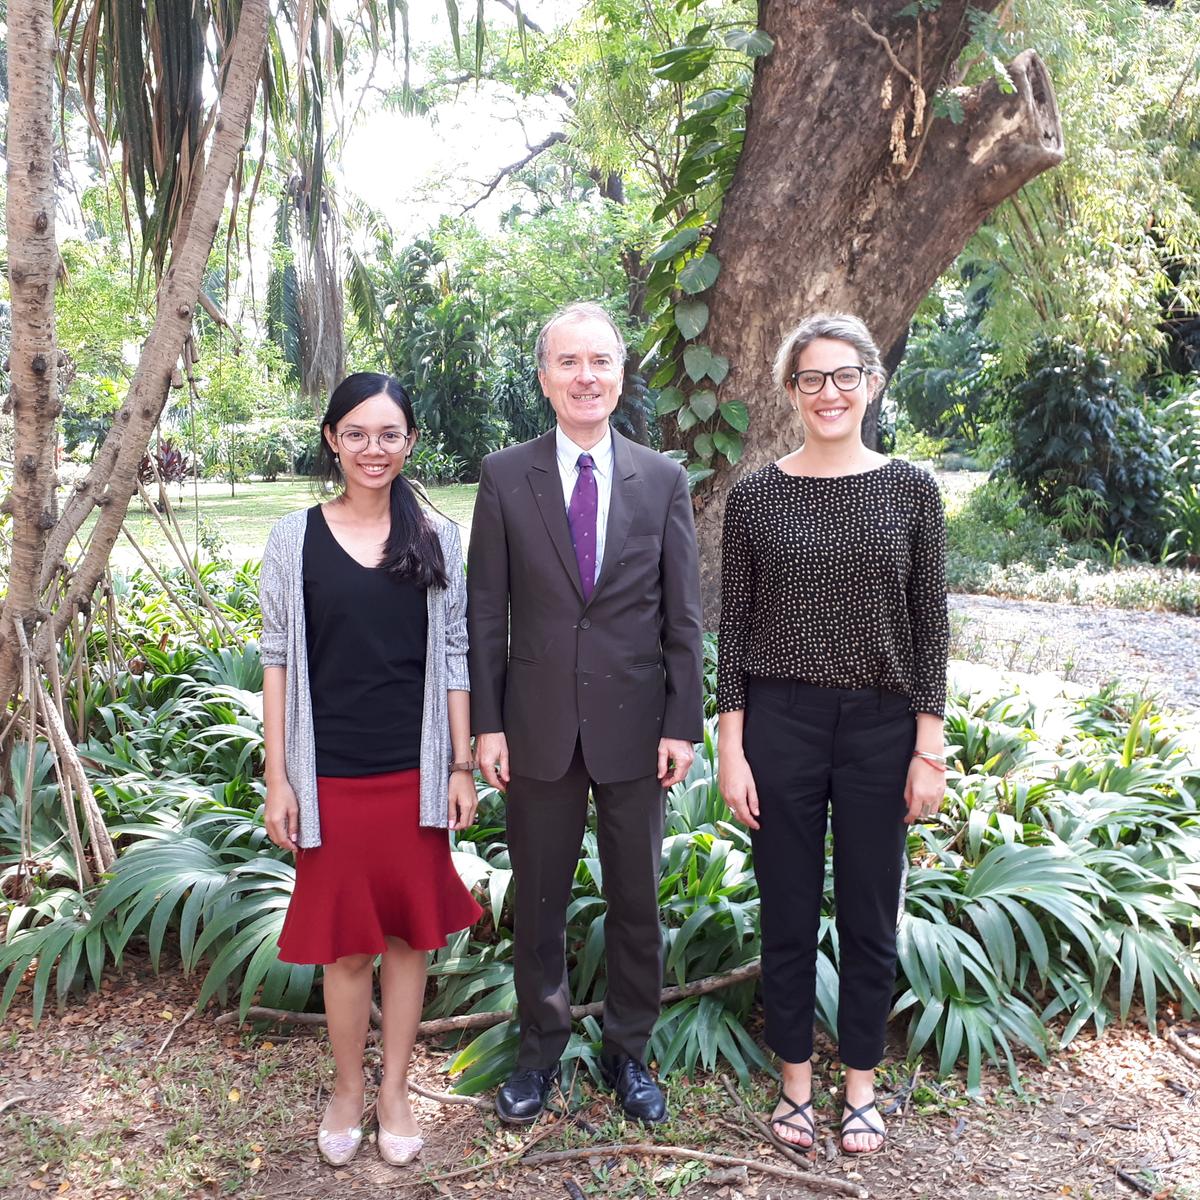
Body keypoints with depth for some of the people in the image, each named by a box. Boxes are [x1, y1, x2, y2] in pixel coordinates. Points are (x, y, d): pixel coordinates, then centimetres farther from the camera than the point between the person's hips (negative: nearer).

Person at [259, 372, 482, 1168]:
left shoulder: (437, 539, 1)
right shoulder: (296, 538, -1)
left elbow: (453, 656, 3)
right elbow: (279, 661, 0)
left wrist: (462, 766, 1)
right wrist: (278, 778, -3)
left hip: (415, 773, 1)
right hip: (330, 775, -1)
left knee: (409, 931, 12)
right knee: (345, 941, 10)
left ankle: (395, 1089, 30)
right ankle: (347, 1089, 31)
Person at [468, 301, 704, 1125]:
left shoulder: (663, 480, 0)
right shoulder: (506, 477, -1)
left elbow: (684, 615, 0)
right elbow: (486, 614, 0)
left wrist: (683, 724, -5)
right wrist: (488, 724, -4)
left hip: (634, 724, 0)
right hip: (540, 724, 0)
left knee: (637, 901, 13)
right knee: (539, 901, 13)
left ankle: (628, 1051, 33)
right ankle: (542, 1050, 33)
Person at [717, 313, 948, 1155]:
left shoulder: (910, 490, 0)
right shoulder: (756, 495, -1)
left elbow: (930, 626, 1)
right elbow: (733, 627, 1)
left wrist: (930, 750, -2)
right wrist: (732, 747, -3)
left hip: (882, 728, 1)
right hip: (781, 723, 0)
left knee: (870, 917, 12)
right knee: (788, 914, 11)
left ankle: (861, 1084, 32)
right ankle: (797, 1080, 31)